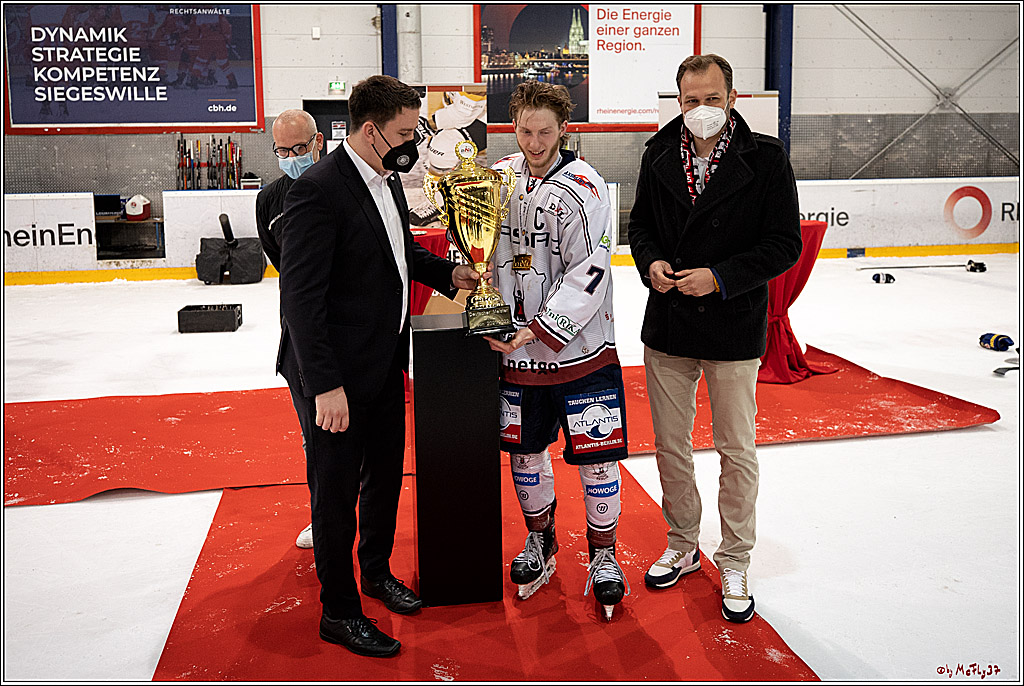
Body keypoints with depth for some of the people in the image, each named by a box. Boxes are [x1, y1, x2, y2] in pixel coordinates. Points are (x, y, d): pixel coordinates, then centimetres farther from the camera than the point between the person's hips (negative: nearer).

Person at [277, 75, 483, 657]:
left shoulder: (388, 181, 7)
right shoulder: (318, 189, -21)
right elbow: (301, 297, -23)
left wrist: (448, 272, 8)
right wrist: (325, 385, -25)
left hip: (385, 364, 9)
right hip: (335, 374, -9)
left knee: (386, 473, 22)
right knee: (337, 492, 7)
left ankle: (377, 571, 44)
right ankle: (339, 612, 25)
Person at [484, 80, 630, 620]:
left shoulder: (583, 188, -12)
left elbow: (588, 276, -18)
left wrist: (540, 329, -22)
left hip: (580, 349, -4)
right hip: (517, 351, 5)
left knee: (595, 455, 2)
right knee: (524, 451, 14)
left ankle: (603, 555, 24)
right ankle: (539, 542, 37)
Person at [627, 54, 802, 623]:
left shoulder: (766, 158, -8)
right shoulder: (660, 155, 4)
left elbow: (785, 244, -9)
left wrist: (720, 277, -19)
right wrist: (651, 262, -6)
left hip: (733, 330, -3)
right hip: (667, 326, 4)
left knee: (737, 452, 7)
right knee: (671, 446, 14)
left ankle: (735, 564, 25)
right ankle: (683, 548, 34)